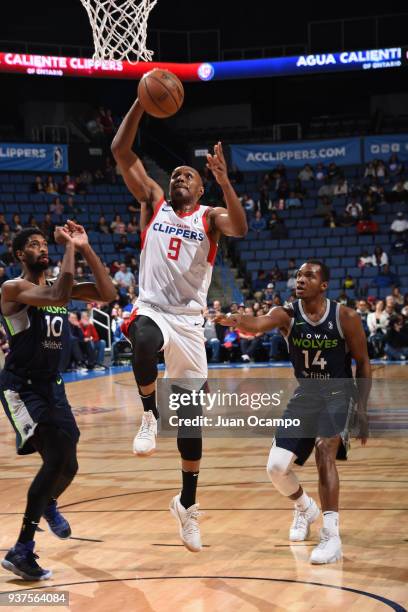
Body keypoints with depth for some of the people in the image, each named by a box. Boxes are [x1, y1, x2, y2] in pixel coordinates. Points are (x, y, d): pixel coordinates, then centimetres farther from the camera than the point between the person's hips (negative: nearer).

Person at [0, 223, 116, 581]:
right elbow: (58, 298, -33)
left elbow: (107, 294, 0)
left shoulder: (57, 286, 8)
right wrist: (70, 248, -25)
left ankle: (48, 504, 53)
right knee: (58, 459, -22)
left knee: (67, 465, 16)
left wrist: (86, 249, -7)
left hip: (51, 385, 8)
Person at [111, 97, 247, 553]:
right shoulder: (153, 203, 9)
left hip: (189, 321, 1)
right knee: (143, 342, -41)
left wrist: (224, 182, -31)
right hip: (151, 310, -1)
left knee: (191, 416, 4)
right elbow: (121, 152, 0)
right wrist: (142, 102, -10)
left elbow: (240, 228, -18)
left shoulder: (210, 217, 5)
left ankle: (187, 503, 20)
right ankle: (149, 418, -19)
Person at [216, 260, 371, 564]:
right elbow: (257, 324, -35)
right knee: (277, 466, -5)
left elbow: (363, 363, -4)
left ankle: (332, 536, -26)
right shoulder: (287, 315, -13)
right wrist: (231, 320, -58)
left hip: (337, 395, -3)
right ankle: (305, 507, 30)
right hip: (304, 396, 3)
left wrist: (362, 409, -8)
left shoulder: (346, 318, -15)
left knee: (325, 453, -28)